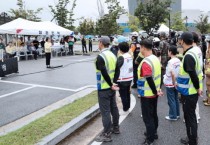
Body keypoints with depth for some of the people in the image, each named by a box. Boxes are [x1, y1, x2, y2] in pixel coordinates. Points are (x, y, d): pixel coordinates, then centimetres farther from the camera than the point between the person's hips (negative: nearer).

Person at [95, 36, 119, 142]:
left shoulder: (100, 57, -18)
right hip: (112, 87, 9)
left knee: (105, 111, -1)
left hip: (104, 88, -8)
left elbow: (104, 73, -24)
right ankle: (116, 128, 32)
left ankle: (107, 134, 7)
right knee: (113, 108, 18)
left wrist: (111, 85, -15)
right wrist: (114, 83, 11)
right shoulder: (112, 55, 7)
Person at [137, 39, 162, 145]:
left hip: (147, 94, -9)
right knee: (153, 114, 20)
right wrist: (158, 89, 16)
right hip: (154, 93, 9)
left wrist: (155, 91, -16)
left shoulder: (146, 62, -24)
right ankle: (153, 133, 35)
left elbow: (149, 80, -27)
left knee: (147, 117, 3)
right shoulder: (156, 59, 5)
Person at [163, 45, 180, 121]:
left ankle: (173, 116, 12)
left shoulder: (171, 62, -21)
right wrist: (175, 83, 12)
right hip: (176, 83, 8)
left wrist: (174, 83, -15)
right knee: (176, 99, 17)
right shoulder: (178, 60, 3)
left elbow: (172, 74, -26)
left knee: (171, 100, 3)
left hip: (170, 84, -8)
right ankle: (177, 114, 27)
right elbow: (179, 72, 9)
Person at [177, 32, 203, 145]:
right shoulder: (195, 51, 4)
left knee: (189, 117, 4)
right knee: (191, 115, 21)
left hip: (189, 92, -9)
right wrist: (198, 87, 17)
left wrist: (198, 88, -13)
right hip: (192, 90, 9)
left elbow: (193, 75, -27)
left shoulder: (188, 56, -25)